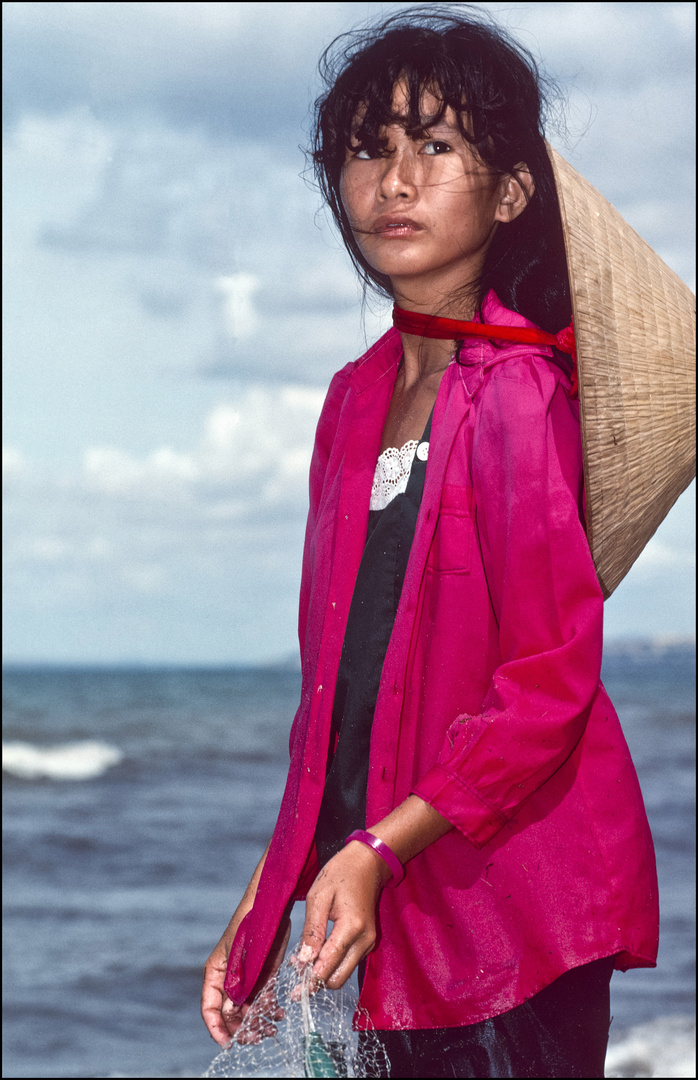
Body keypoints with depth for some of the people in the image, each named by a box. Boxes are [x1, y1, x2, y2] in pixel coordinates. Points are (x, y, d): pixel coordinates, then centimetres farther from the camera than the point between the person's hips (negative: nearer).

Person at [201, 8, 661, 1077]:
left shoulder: (516, 394, -11)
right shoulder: (358, 397, 11)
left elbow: (549, 685, -15)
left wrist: (377, 852, -20)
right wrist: (265, 899, 12)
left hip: (509, 898, -7)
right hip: (393, 909, 7)